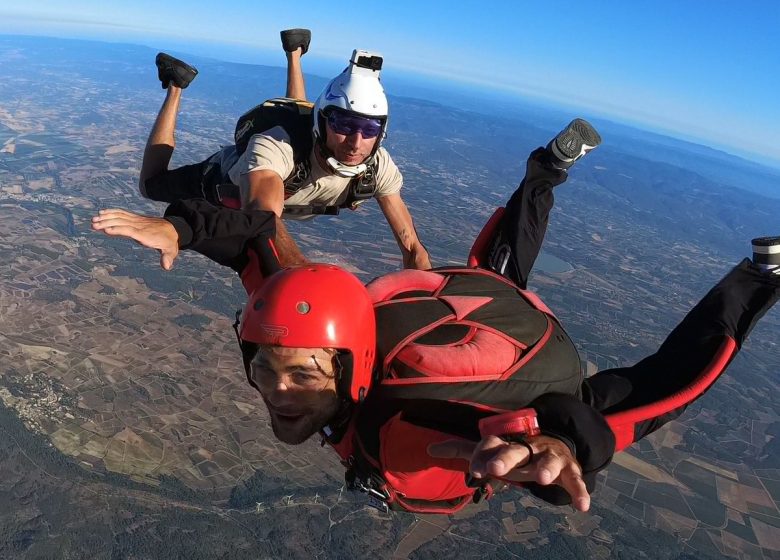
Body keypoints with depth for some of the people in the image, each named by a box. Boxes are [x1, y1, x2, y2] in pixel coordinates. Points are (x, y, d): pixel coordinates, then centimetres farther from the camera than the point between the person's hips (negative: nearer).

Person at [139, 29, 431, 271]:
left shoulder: (377, 165, -38)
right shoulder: (274, 146, -50)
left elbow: (412, 247, -35)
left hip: (293, 178, 5)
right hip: (228, 176, -4)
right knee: (150, 183, 18)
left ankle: (294, 53, 44)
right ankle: (176, 86, 24)